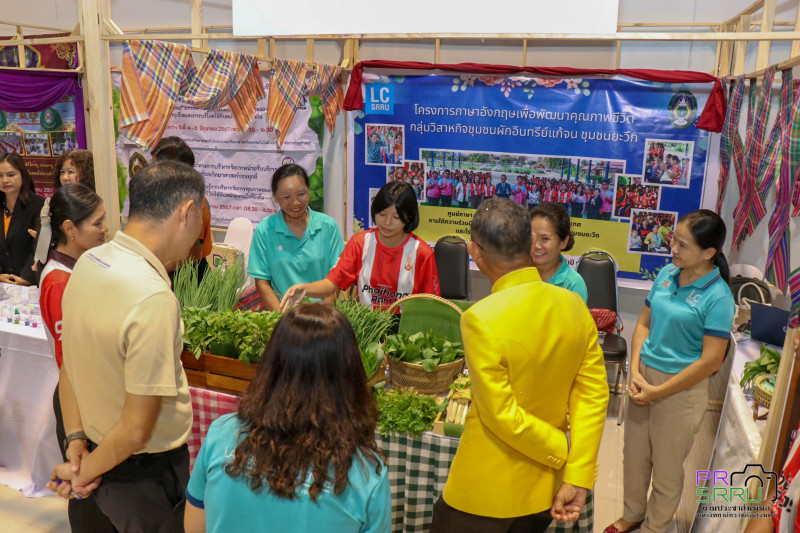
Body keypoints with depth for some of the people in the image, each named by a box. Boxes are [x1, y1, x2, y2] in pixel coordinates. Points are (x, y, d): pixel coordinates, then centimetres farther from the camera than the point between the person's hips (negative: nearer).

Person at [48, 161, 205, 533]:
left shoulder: (89, 262, -4)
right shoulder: (154, 299, -31)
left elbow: (69, 366, 4)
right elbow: (136, 430, -25)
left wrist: (75, 443, 2)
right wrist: (84, 471, -9)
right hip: (147, 475, -7)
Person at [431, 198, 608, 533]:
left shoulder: (481, 319, -25)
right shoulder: (575, 306, -7)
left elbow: (503, 416, -23)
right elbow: (593, 396, -7)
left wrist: (564, 454, -8)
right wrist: (578, 476, -6)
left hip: (486, 494, -5)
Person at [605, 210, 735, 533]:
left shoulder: (717, 297, -18)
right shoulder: (667, 274, -2)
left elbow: (710, 362, -18)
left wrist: (658, 392, -14)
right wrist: (635, 371, -7)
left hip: (681, 388, -5)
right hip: (644, 376, 5)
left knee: (666, 467, 14)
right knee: (634, 455, 19)